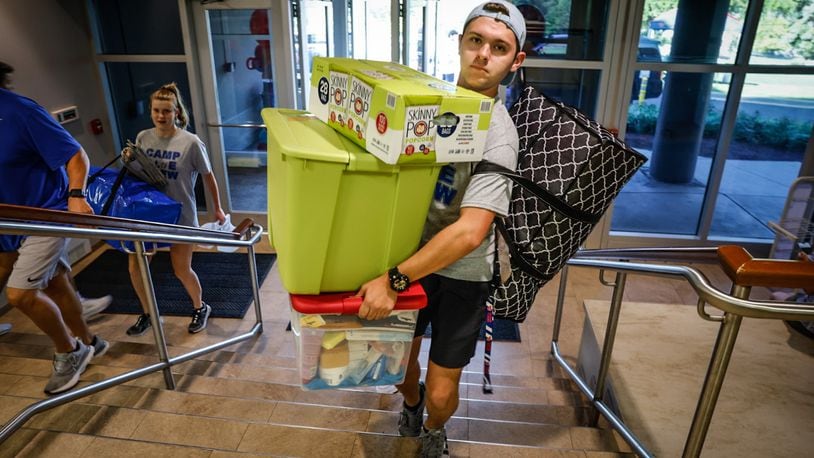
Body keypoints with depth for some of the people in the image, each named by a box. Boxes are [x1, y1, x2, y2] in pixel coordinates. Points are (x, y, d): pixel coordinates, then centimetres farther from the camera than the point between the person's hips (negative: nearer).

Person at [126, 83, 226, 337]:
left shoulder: (190, 142, -13)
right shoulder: (143, 138, -1)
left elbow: (208, 177, -3)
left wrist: (217, 208, 3)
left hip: (180, 215, -4)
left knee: (182, 270, 4)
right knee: (135, 266, 4)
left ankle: (200, 308, 32)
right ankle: (147, 314, 28)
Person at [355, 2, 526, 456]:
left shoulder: (499, 135, -21)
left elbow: (470, 232, -29)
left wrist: (393, 279, -26)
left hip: (462, 275, -4)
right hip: (411, 258, 5)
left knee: (441, 393, 6)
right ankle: (411, 401, 56)